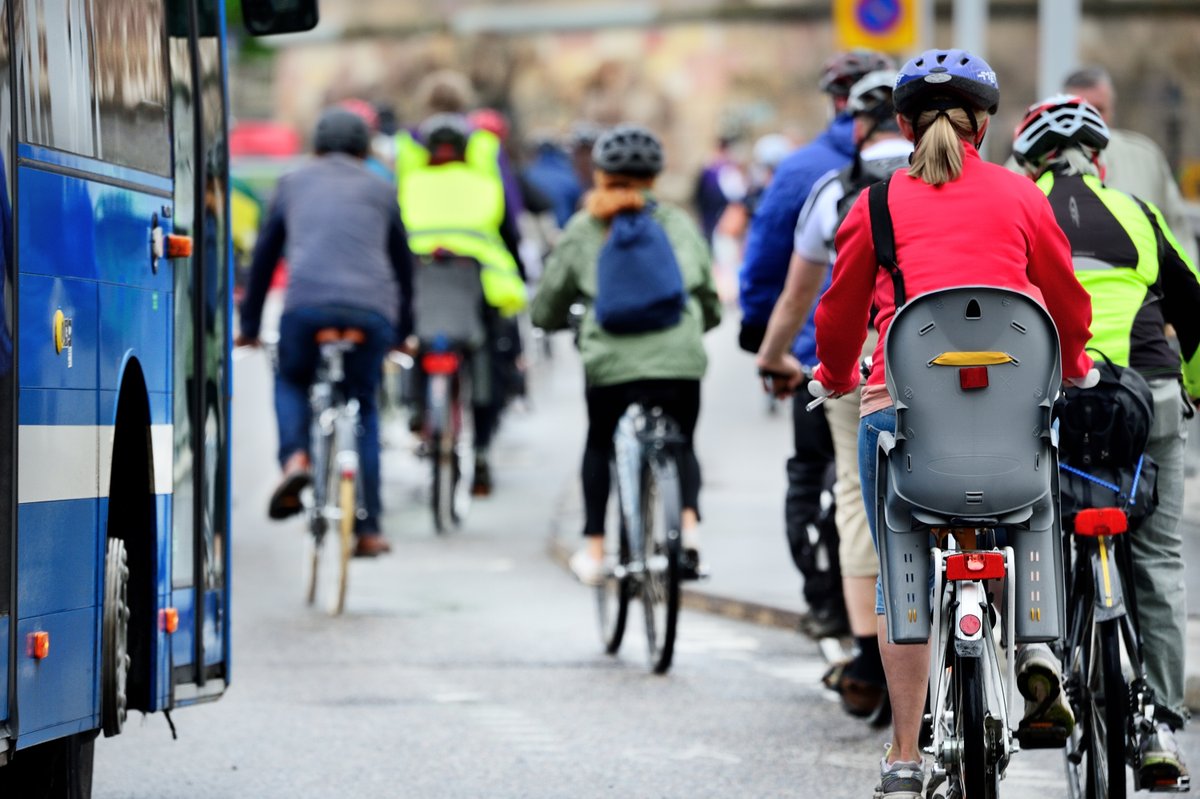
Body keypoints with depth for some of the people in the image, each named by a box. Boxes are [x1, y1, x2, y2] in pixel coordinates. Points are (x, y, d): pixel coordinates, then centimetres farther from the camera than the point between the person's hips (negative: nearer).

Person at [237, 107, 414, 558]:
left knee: (291, 381, 26)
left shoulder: (294, 184, 22)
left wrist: (249, 325, 34)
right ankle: (368, 529, 10)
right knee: (363, 407, 15)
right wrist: (403, 331, 39)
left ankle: (294, 457, -4)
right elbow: (403, 262, 29)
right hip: (371, 312, 1)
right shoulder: (379, 191, 23)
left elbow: (264, 256, 26)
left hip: (307, 305, -1)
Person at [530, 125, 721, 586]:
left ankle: (593, 548, 15)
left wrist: (559, 321, 35)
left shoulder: (584, 229, 8)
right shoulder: (679, 224, 13)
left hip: (612, 360, -1)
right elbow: (710, 303, 18)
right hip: (680, 358, 1)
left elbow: (546, 310, 13)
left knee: (599, 445, 22)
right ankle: (689, 518, -4)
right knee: (682, 444, 21)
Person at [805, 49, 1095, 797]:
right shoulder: (1018, 196, 11)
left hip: (902, 400, 0)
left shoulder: (877, 204, 10)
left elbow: (841, 310, 18)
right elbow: (1066, 299, 20)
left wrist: (835, 377, 37)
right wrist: (1074, 365, 40)